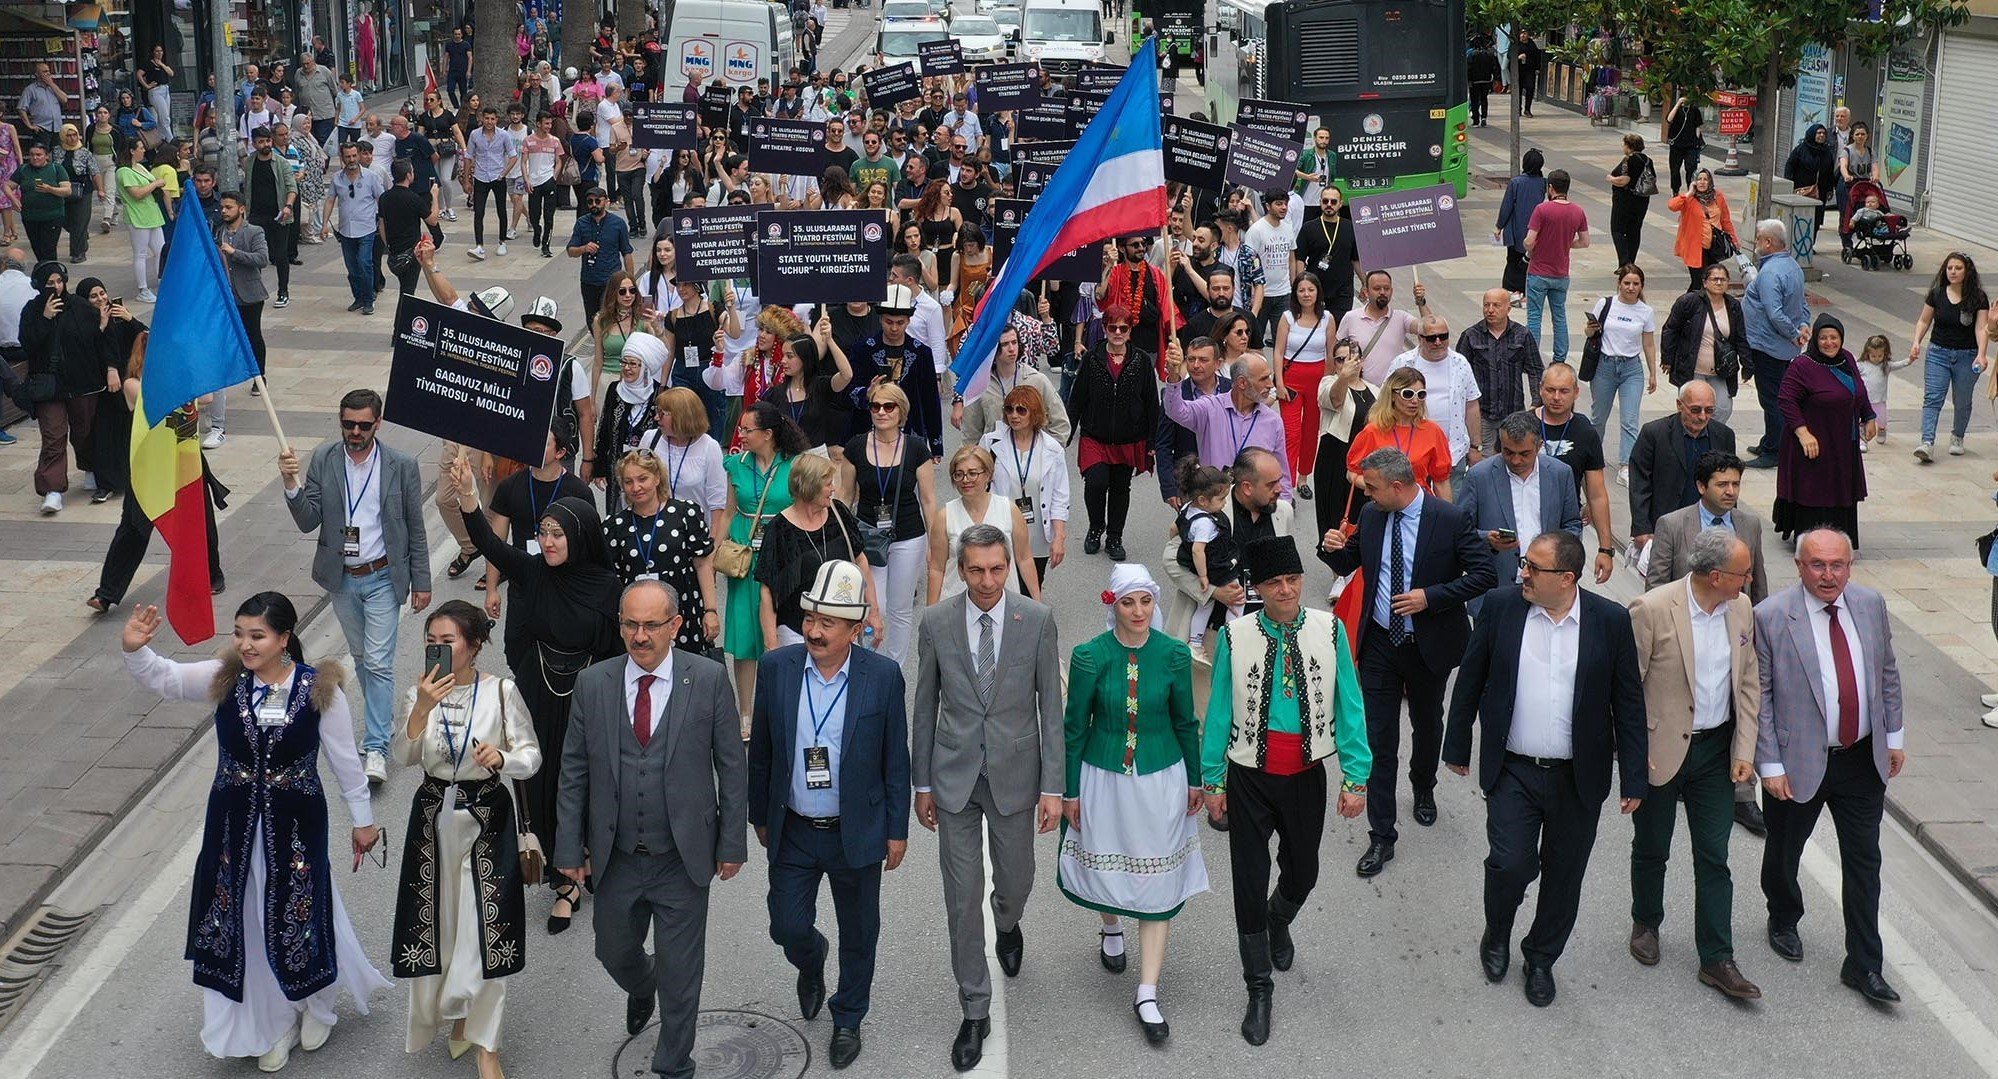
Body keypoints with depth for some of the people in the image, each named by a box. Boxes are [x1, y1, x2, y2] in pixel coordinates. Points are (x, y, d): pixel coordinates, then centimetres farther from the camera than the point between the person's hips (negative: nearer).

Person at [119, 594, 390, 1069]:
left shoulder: (319, 688, -13)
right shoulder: (226, 679, -8)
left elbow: (344, 759, -5)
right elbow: (165, 677, -15)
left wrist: (363, 819, 3)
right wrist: (134, 649, -36)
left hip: (296, 823, -3)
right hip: (234, 822, 3)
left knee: (302, 915, 12)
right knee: (247, 922, 14)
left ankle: (316, 1004, 43)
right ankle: (273, 1023, 36)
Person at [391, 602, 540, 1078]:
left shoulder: (501, 692, -9)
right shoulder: (418, 693, -3)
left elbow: (532, 755, -6)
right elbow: (404, 757, -13)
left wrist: (503, 757, -27)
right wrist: (423, 707, -26)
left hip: (487, 816, -2)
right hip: (434, 814, 2)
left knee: (486, 925, 1)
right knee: (437, 920, 10)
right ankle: (455, 1012, 37)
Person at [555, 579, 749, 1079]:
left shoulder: (709, 679, -10)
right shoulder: (592, 684, -5)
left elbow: (732, 766, -4)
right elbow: (574, 771, 2)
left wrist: (732, 844, -4)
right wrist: (570, 847, 0)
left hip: (684, 859, -3)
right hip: (616, 859, 3)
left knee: (680, 971, 7)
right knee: (614, 953, 22)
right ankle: (642, 990, 57)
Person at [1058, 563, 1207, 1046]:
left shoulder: (1174, 654, -9)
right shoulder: (1090, 656, -12)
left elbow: (1186, 722, 3)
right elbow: (1074, 727, -4)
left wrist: (1194, 781, 9)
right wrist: (1069, 792, 0)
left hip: (1161, 779, 0)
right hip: (1103, 778, 0)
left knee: (1158, 879, 1)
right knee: (1106, 864, 18)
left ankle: (1147, 995, 7)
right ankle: (1111, 928, 53)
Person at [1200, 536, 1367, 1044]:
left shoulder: (1329, 630, -10)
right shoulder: (1235, 635, -12)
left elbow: (1349, 706, -5)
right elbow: (1219, 710, -3)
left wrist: (1357, 777, -7)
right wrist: (1212, 780, 1)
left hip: (1307, 774, 1)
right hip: (1249, 776, -1)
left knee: (1302, 873, 18)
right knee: (1249, 882, 5)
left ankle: (1280, 923, 55)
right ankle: (1258, 992, 21)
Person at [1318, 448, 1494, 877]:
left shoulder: (1450, 519, -17)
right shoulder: (1371, 515, -3)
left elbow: (1485, 575, -16)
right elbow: (1348, 564, 11)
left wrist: (1431, 596, -23)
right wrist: (1334, 549, -12)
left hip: (1429, 645, -2)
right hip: (1379, 644, 2)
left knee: (1427, 725, 21)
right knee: (1378, 739, 0)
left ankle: (1424, 790, 51)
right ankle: (1381, 836, 6)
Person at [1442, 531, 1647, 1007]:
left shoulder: (1610, 620, -7)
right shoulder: (1501, 606, -6)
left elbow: (1628, 701, 0)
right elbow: (1470, 680, 5)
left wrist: (1633, 779, 0)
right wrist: (1458, 747, 8)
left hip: (1578, 779, 1)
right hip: (1512, 771, 0)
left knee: (1563, 877, 11)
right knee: (1510, 864, -10)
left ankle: (1541, 958, 34)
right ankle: (1496, 935, 21)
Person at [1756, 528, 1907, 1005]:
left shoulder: (1871, 605, -1)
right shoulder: (1770, 617, -15)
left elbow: (1887, 674, 12)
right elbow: (1758, 696, -11)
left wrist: (1893, 736, 11)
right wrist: (1770, 765, -12)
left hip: (1864, 759, 3)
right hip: (1799, 762, -3)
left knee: (1864, 860, 6)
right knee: (1784, 853, 16)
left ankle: (1864, 965, 15)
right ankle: (1784, 922, 45)